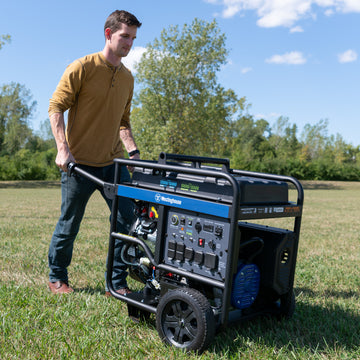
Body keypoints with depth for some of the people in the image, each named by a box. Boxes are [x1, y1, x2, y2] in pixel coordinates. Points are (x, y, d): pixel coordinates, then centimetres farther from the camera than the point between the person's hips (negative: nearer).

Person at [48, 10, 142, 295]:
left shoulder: (128, 78, 13)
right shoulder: (82, 68, -6)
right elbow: (56, 107, -7)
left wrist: (133, 151, 5)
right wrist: (63, 149, -16)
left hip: (113, 162, 6)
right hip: (79, 163, -5)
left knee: (127, 220, -1)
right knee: (69, 226, 6)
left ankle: (117, 283, 13)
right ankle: (57, 278, 28)